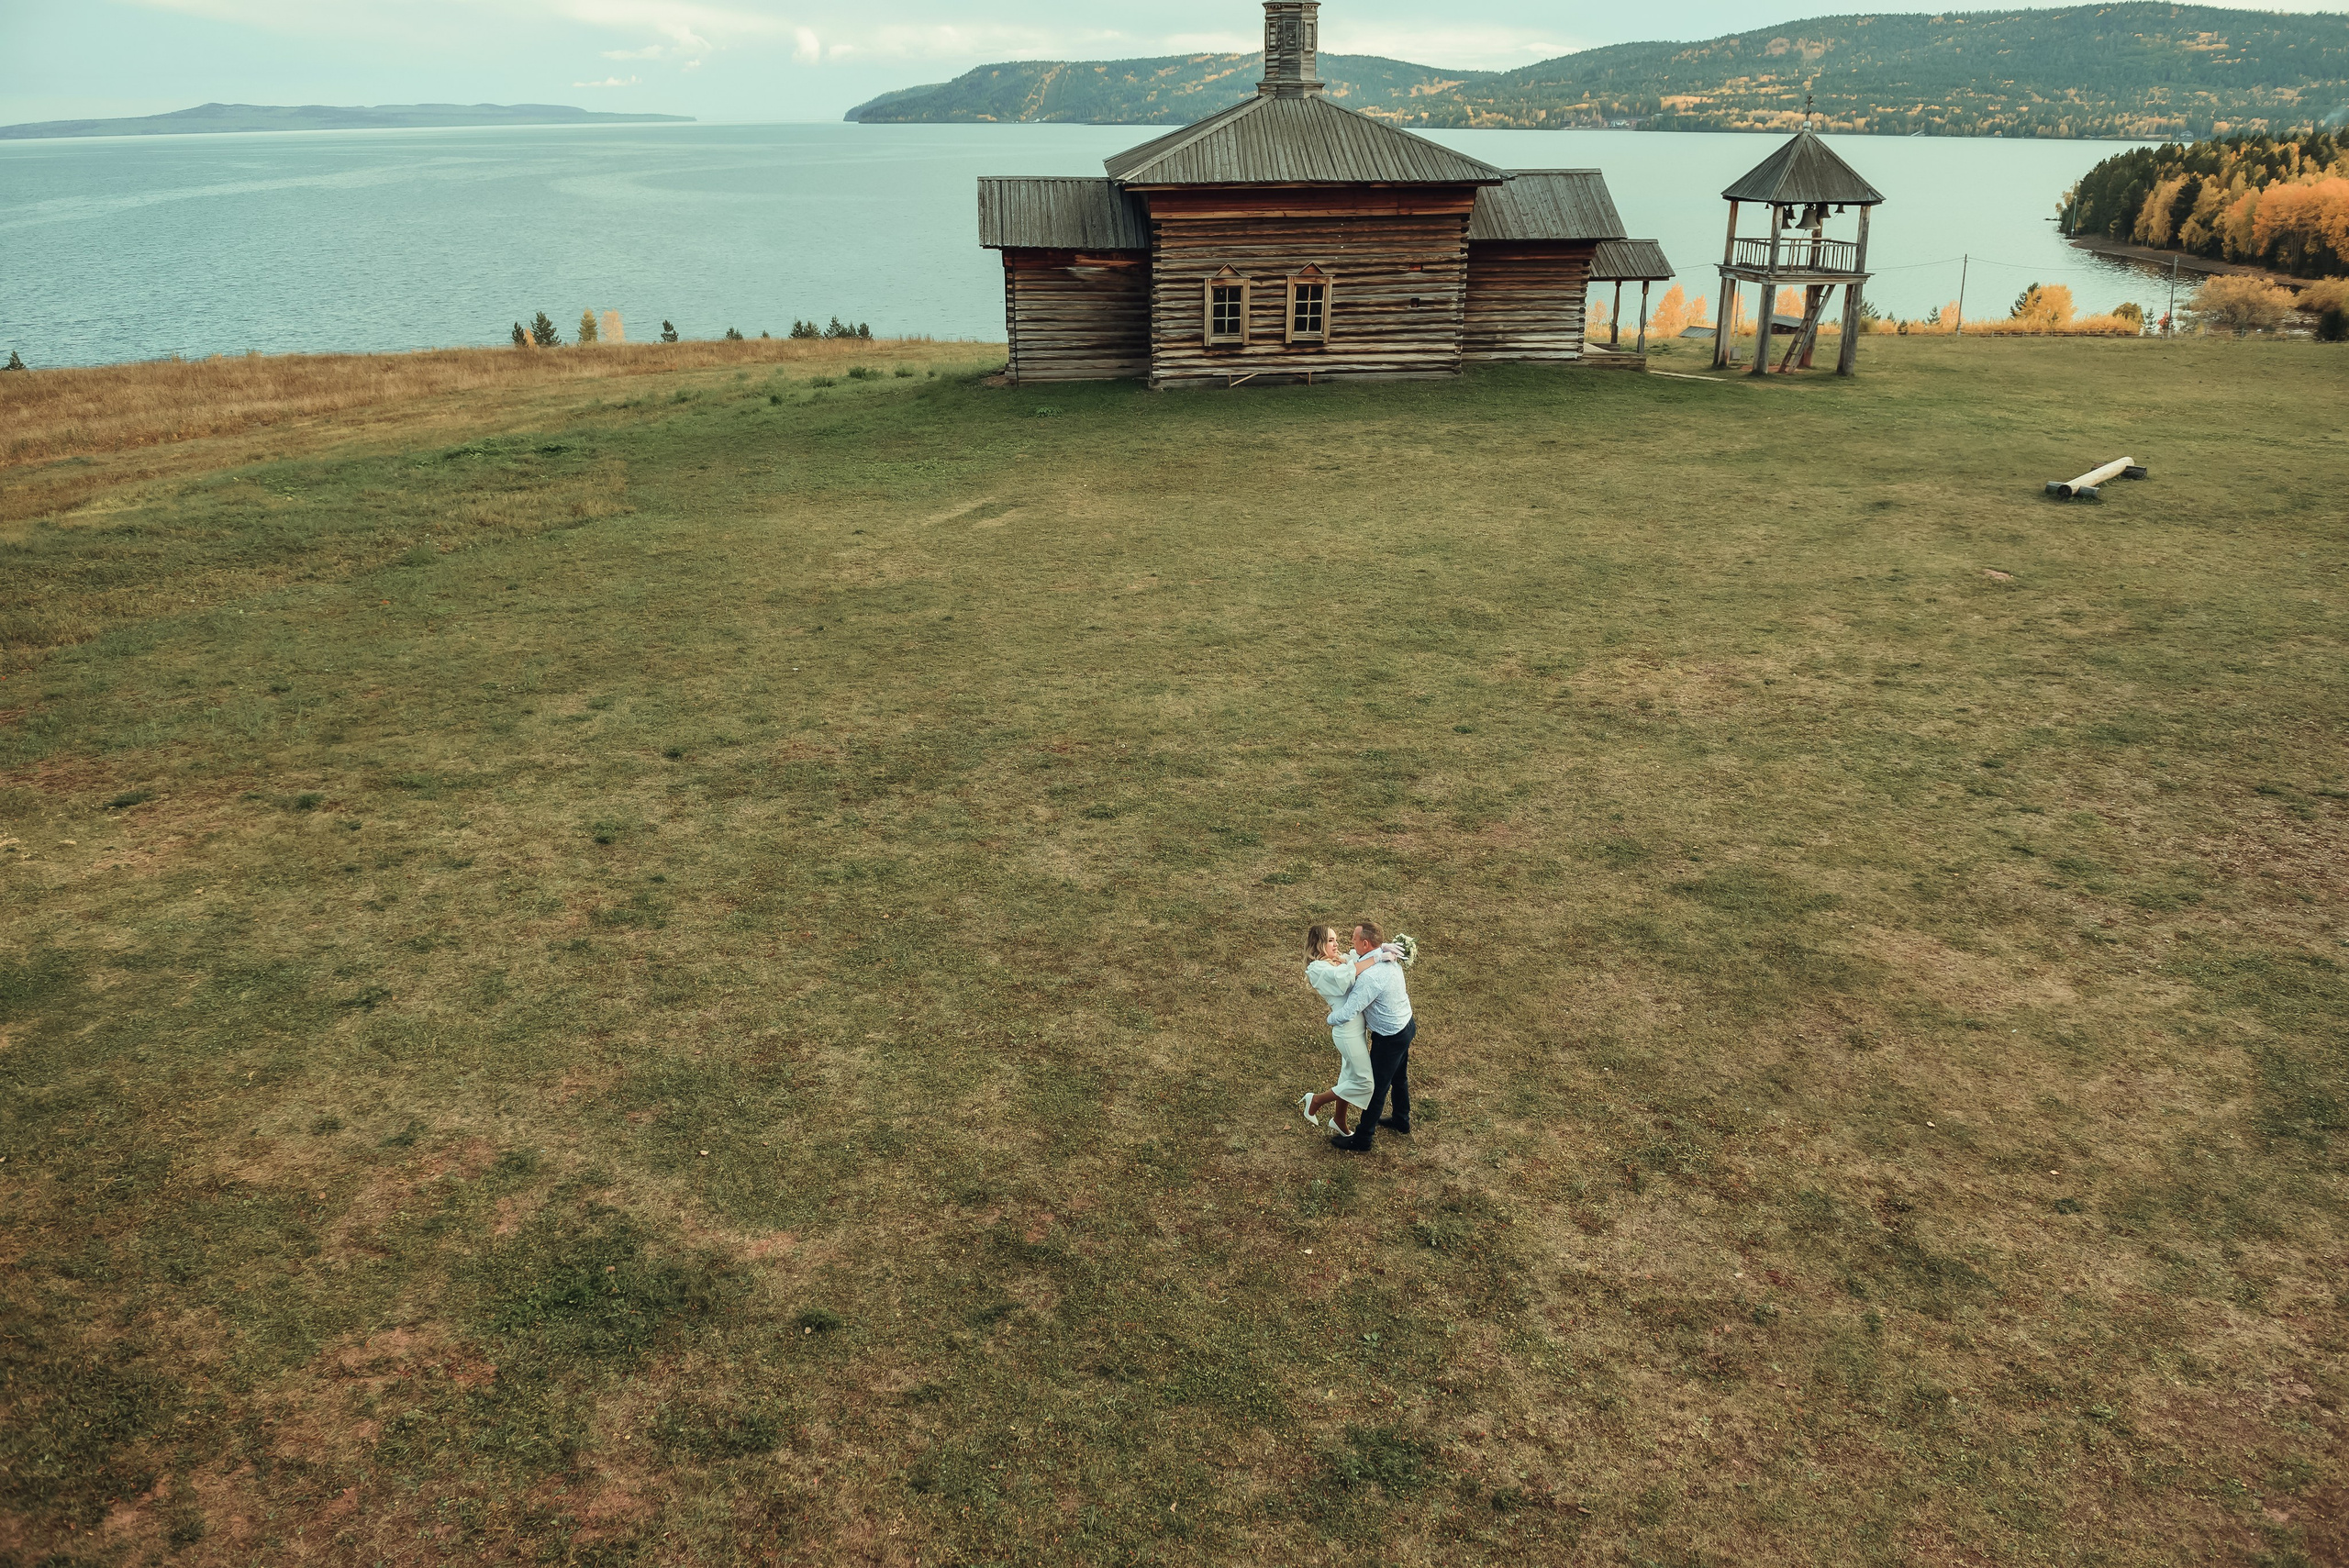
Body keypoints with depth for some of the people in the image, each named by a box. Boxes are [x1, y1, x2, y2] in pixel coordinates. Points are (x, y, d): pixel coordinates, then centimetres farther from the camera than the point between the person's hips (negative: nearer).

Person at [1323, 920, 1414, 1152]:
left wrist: (1331, 1019, -10)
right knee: (1399, 1078, 29)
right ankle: (1402, 1121, 50)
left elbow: (1347, 1014, -30)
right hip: (1406, 1025, 9)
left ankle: (1362, 1139, 24)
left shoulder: (1370, 977, -35)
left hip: (1390, 1038, -9)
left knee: (1376, 1087, 8)